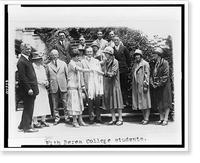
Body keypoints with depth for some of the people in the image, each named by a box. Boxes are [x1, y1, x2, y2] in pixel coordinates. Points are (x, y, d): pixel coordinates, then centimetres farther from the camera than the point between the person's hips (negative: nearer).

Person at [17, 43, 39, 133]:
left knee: (28, 108, 15)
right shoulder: (21, 61, -14)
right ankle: (27, 127, 7)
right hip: (27, 90, -10)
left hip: (31, 89, 10)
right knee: (28, 108, -2)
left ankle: (22, 126, 24)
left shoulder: (27, 60, 16)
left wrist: (33, 88, 17)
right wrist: (28, 89, -21)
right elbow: (22, 77, -19)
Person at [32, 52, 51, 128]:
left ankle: (43, 121, 14)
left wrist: (46, 82, 2)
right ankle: (35, 122, -7)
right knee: (36, 105, -9)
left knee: (44, 104, 6)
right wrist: (42, 82, -14)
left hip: (43, 88, 8)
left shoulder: (42, 67, 20)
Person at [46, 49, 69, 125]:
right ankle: (57, 118, 11)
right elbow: (48, 77, 13)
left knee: (65, 102, -1)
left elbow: (67, 74, 10)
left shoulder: (63, 63, 9)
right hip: (53, 87, 0)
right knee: (55, 104, 3)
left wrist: (67, 84, 5)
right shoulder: (48, 65, 8)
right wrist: (50, 82, 4)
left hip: (63, 86, 0)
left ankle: (67, 116, 10)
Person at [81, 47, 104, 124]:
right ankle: (91, 118, 4)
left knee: (97, 101, 3)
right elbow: (81, 74, 2)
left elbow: (100, 72, 11)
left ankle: (98, 117, 9)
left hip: (97, 83, 2)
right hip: (88, 84, -2)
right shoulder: (83, 62, 4)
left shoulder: (96, 61, 13)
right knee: (90, 101, -2)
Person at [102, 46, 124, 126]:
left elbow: (113, 73, -16)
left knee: (117, 100, -4)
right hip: (107, 83, 6)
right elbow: (103, 71, 16)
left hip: (114, 83, -6)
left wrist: (106, 73, -28)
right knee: (109, 101, 6)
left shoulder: (115, 62, -7)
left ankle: (120, 119, 2)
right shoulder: (106, 62, 12)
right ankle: (113, 119, 12)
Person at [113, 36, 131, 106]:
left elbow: (128, 58, 9)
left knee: (124, 85, 4)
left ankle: (125, 100, 8)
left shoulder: (124, 48, 4)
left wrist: (128, 66, 6)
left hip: (124, 69, 0)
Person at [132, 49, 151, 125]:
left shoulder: (145, 64, -5)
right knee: (140, 102, 8)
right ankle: (144, 118, 14)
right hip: (136, 86, 7)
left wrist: (146, 85, -15)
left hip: (143, 85, -7)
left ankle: (146, 119, -2)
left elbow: (147, 75, -9)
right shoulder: (135, 65, 15)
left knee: (145, 101, -5)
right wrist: (133, 85, 13)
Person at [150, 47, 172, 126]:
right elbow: (151, 74, 12)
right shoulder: (154, 64, 10)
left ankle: (165, 119, 4)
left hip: (164, 86, -7)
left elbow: (166, 75, -14)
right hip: (155, 86, 7)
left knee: (165, 102, 0)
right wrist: (152, 83, -3)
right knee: (158, 103, 10)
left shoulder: (165, 63, -10)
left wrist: (159, 84, -16)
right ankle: (161, 119, 17)